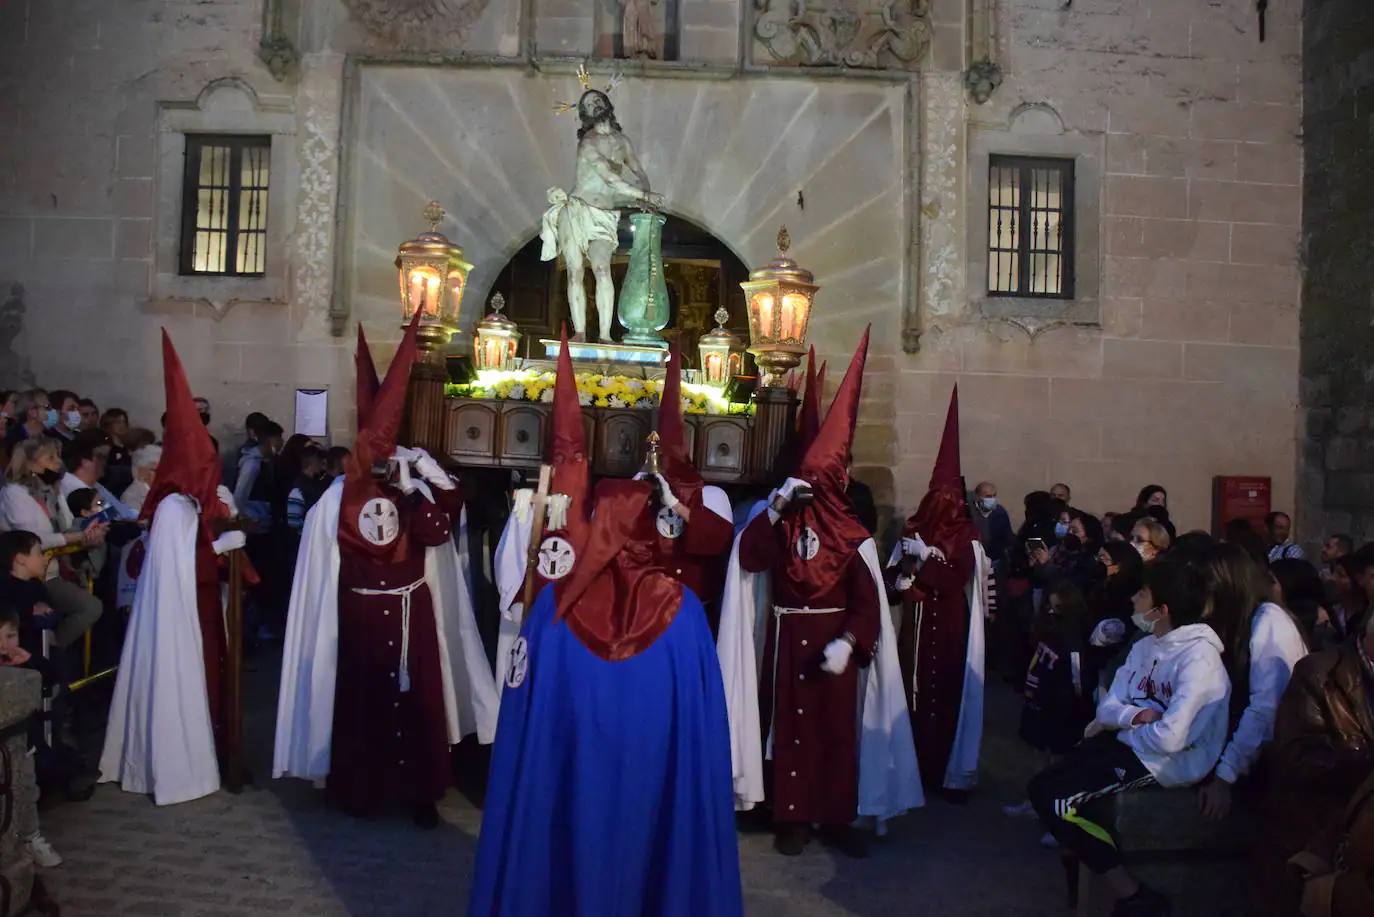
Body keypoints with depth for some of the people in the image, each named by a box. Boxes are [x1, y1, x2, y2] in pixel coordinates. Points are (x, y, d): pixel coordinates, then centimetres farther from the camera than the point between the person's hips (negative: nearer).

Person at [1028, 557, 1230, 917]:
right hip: (1132, 744, 9)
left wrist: (1125, 726, -10)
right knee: (1043, 784, 6)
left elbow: (1169, 737, -31)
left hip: (1166, 762, -9)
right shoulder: (1146, 646, 8)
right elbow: (1107, 706, 6)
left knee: (1052, 795, -15)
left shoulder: (1198, 657, -21)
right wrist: (1136, 716, -16)